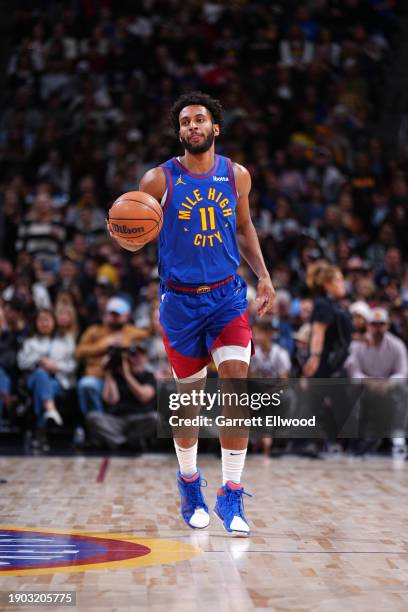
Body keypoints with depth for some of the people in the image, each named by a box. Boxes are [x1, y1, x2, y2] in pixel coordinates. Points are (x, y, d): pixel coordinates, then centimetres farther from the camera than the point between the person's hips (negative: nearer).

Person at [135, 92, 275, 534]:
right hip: (180, 302, -1)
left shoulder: (236, 176, 4)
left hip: (227, 297, 1)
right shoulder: (159, 180, -6)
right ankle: (188, 481, 32)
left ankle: (231, 495, -5)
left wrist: (262, 275, 10)